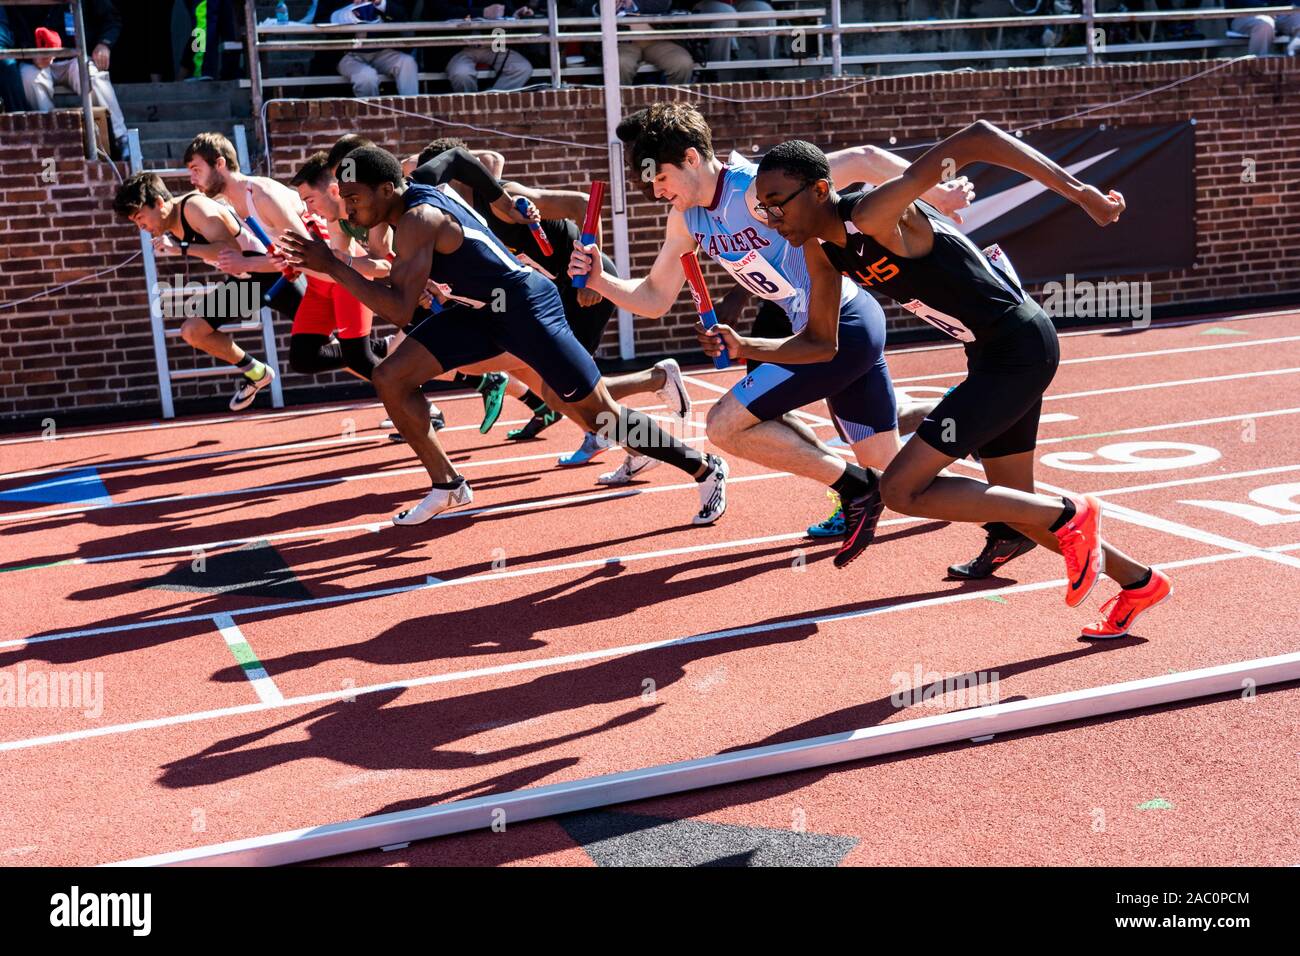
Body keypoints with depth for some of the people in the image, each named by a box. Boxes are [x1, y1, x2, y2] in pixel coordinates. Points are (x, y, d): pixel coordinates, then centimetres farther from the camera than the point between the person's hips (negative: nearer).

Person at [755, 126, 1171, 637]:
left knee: (901, 490, -13)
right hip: (992, 355, 10)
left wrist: (1077, 190, -31)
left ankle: (1069, 515, 0)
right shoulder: (821, 251, 3)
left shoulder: (873, 214, -24)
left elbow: (976, 138, -29)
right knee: (1016, 505, 20)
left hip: (1020, 349, -10)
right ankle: (1139, 583, 39)